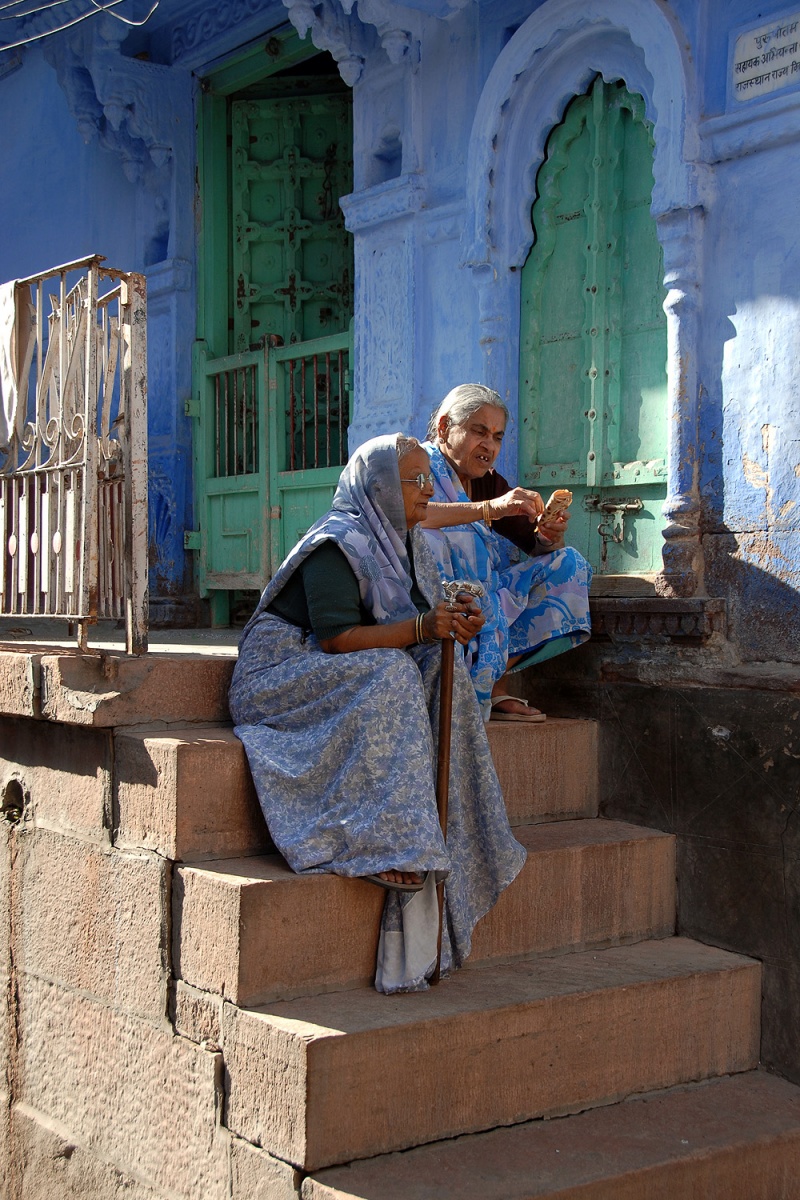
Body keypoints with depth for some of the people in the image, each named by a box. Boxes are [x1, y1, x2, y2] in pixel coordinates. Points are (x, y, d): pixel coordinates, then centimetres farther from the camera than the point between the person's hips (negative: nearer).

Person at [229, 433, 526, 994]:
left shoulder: (407, 546, 14)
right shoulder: (337, 543, -14)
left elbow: (418, 629, 12)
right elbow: (335, 638, -24)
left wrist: (454, 622, -11)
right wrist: (421, 628, -30)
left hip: (381, 686, 8)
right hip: (288, 674, -8)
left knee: (442, 677, -19)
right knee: (391, 676, -32)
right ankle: (405, 854, -33)